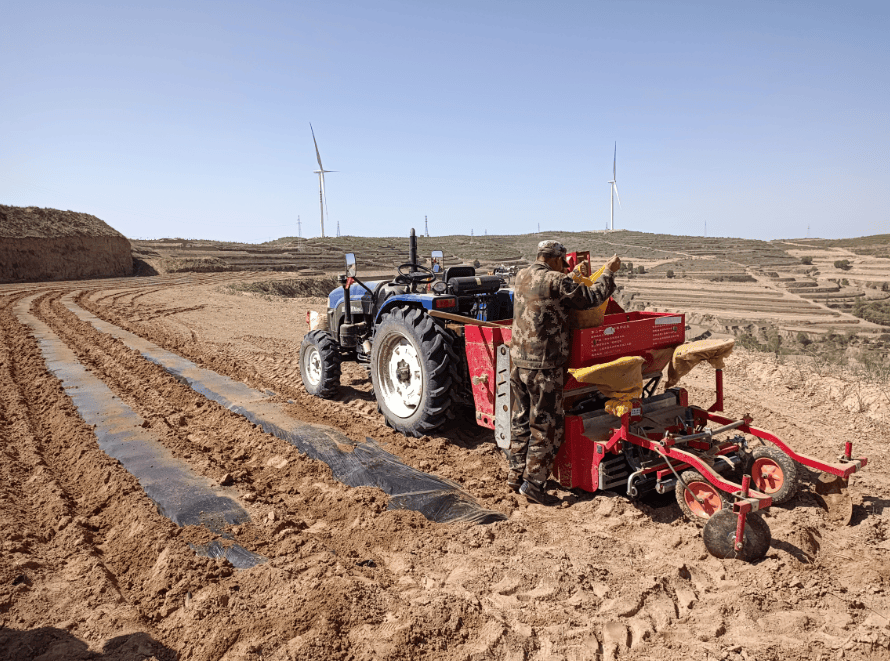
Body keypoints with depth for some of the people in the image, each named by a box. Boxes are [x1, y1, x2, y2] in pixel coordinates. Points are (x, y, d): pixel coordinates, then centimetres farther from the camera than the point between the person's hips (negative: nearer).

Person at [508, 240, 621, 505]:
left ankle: (516, 476, 28)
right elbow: (591, 298, -7)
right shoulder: (556, 281, -14)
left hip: (518, 361, 8)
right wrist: (609, 271, 6)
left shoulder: (522, 276, 9)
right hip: (543, 366, -8)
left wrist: (563, 276, 33)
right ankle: (533, 482, 9)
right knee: (546, 426, 3)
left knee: (522, 421, 18)